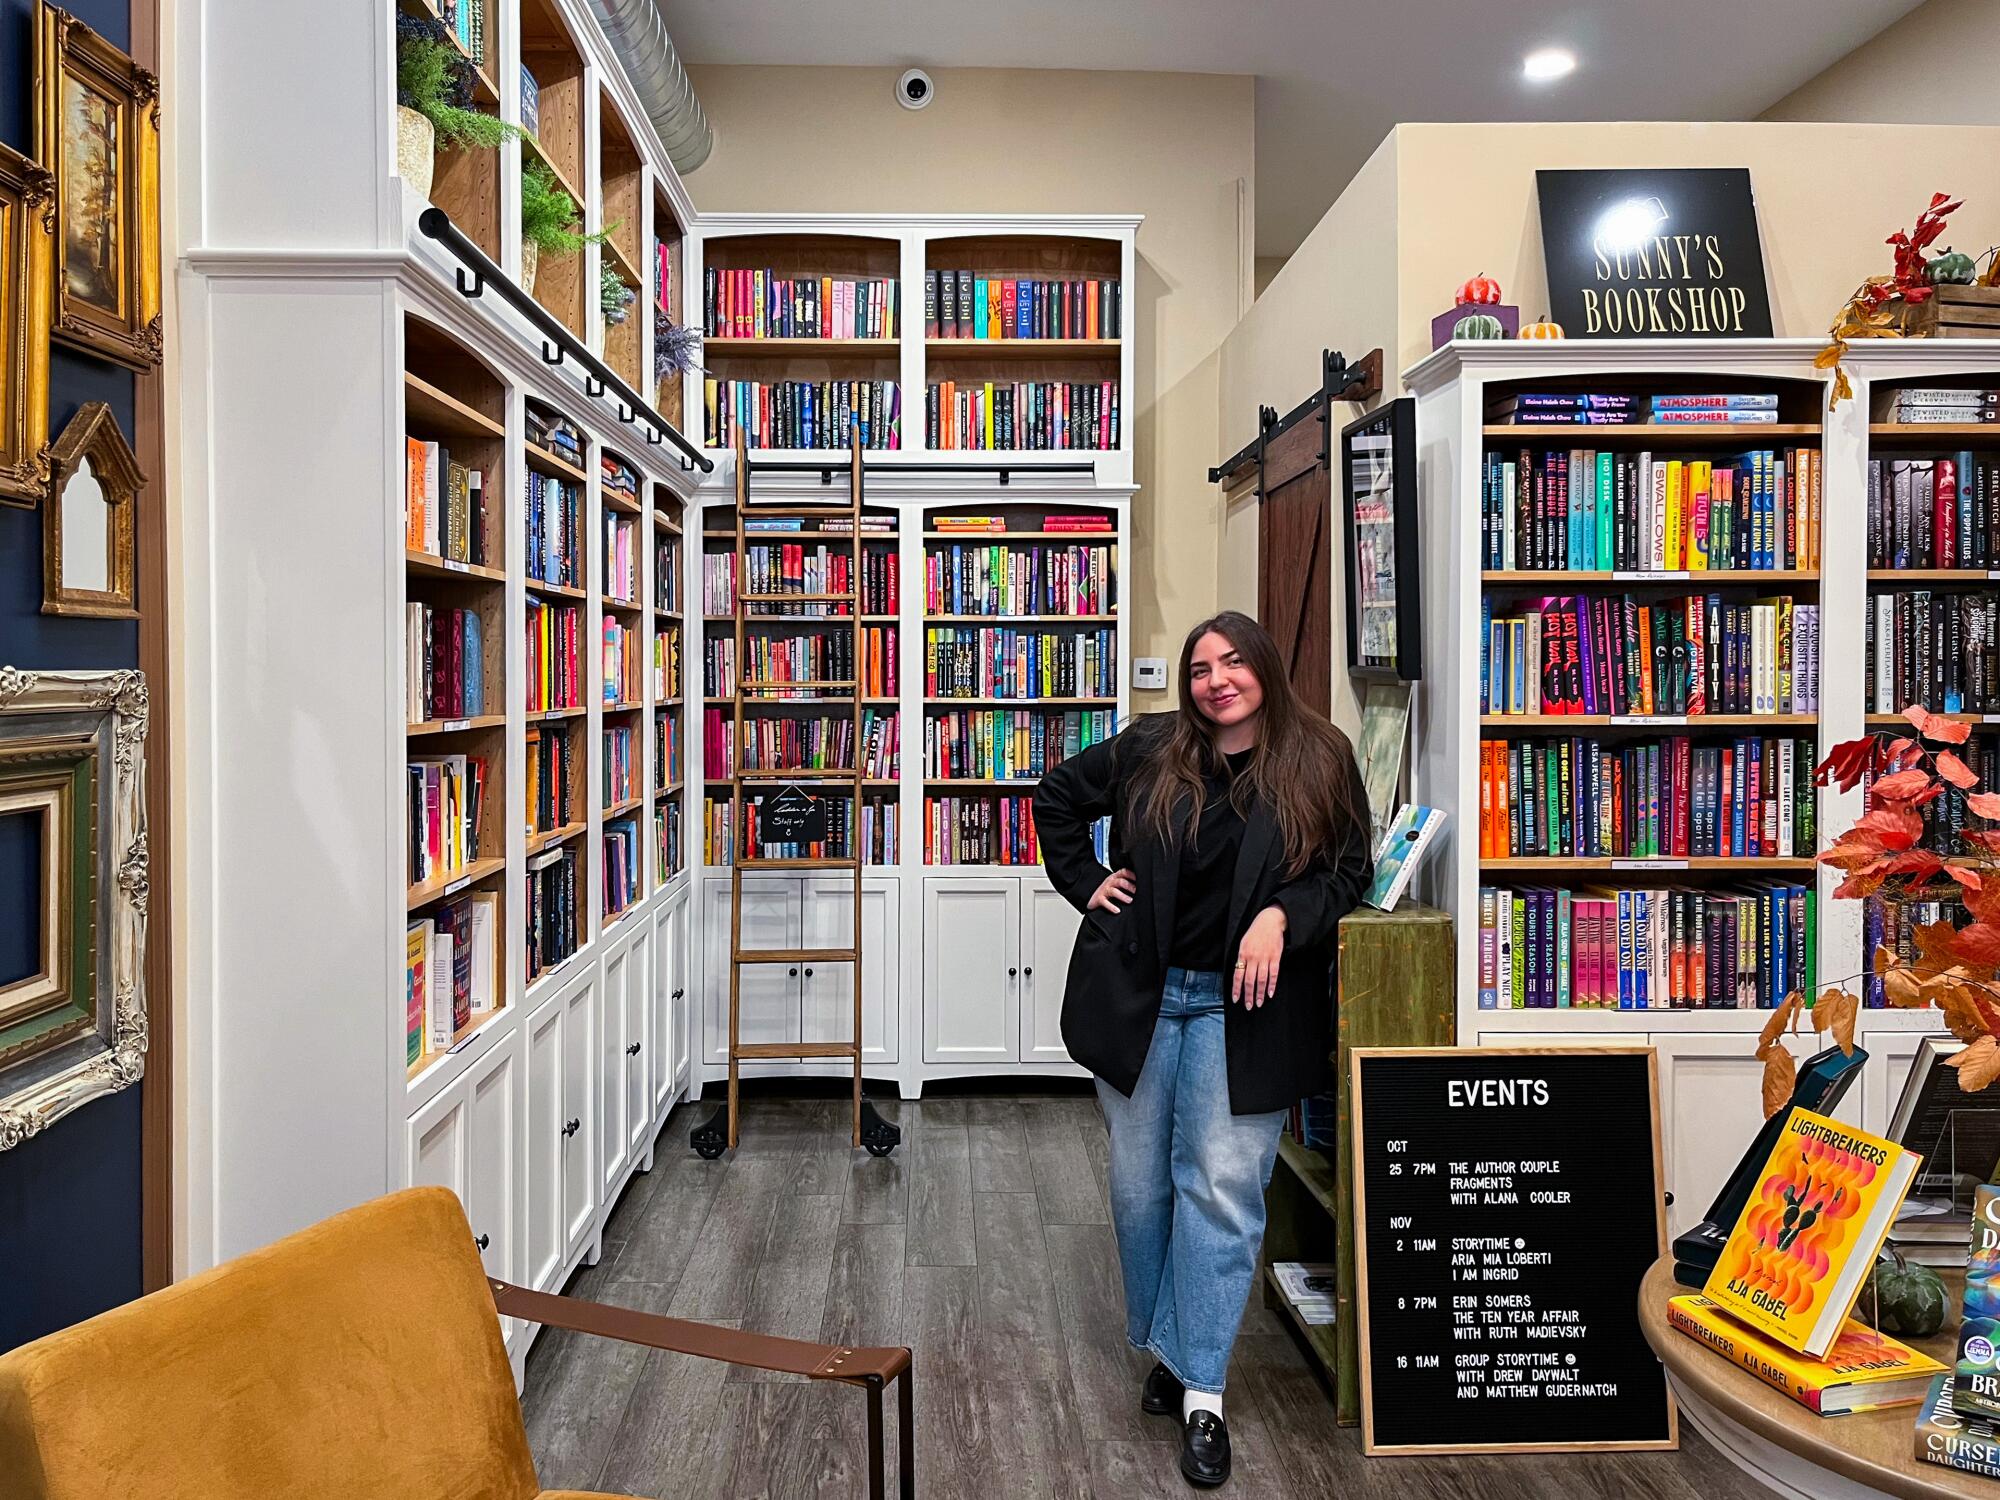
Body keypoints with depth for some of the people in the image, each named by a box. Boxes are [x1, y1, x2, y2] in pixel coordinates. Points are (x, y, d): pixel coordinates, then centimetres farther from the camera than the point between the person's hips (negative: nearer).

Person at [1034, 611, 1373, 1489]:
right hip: (1138, 995, 3)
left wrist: (1280, 916, -16)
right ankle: (1165, 1350, 32)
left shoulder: (1320, 763, -1)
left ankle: (1201, 1393, 5)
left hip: (1242, 1006, -2)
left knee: (1223, 1186, -6)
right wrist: (1085, 884, 7)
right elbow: (1057, 798, 16)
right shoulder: (1149, 751, 2)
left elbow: (1348, 871, 1)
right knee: (1140, 1184, 10)